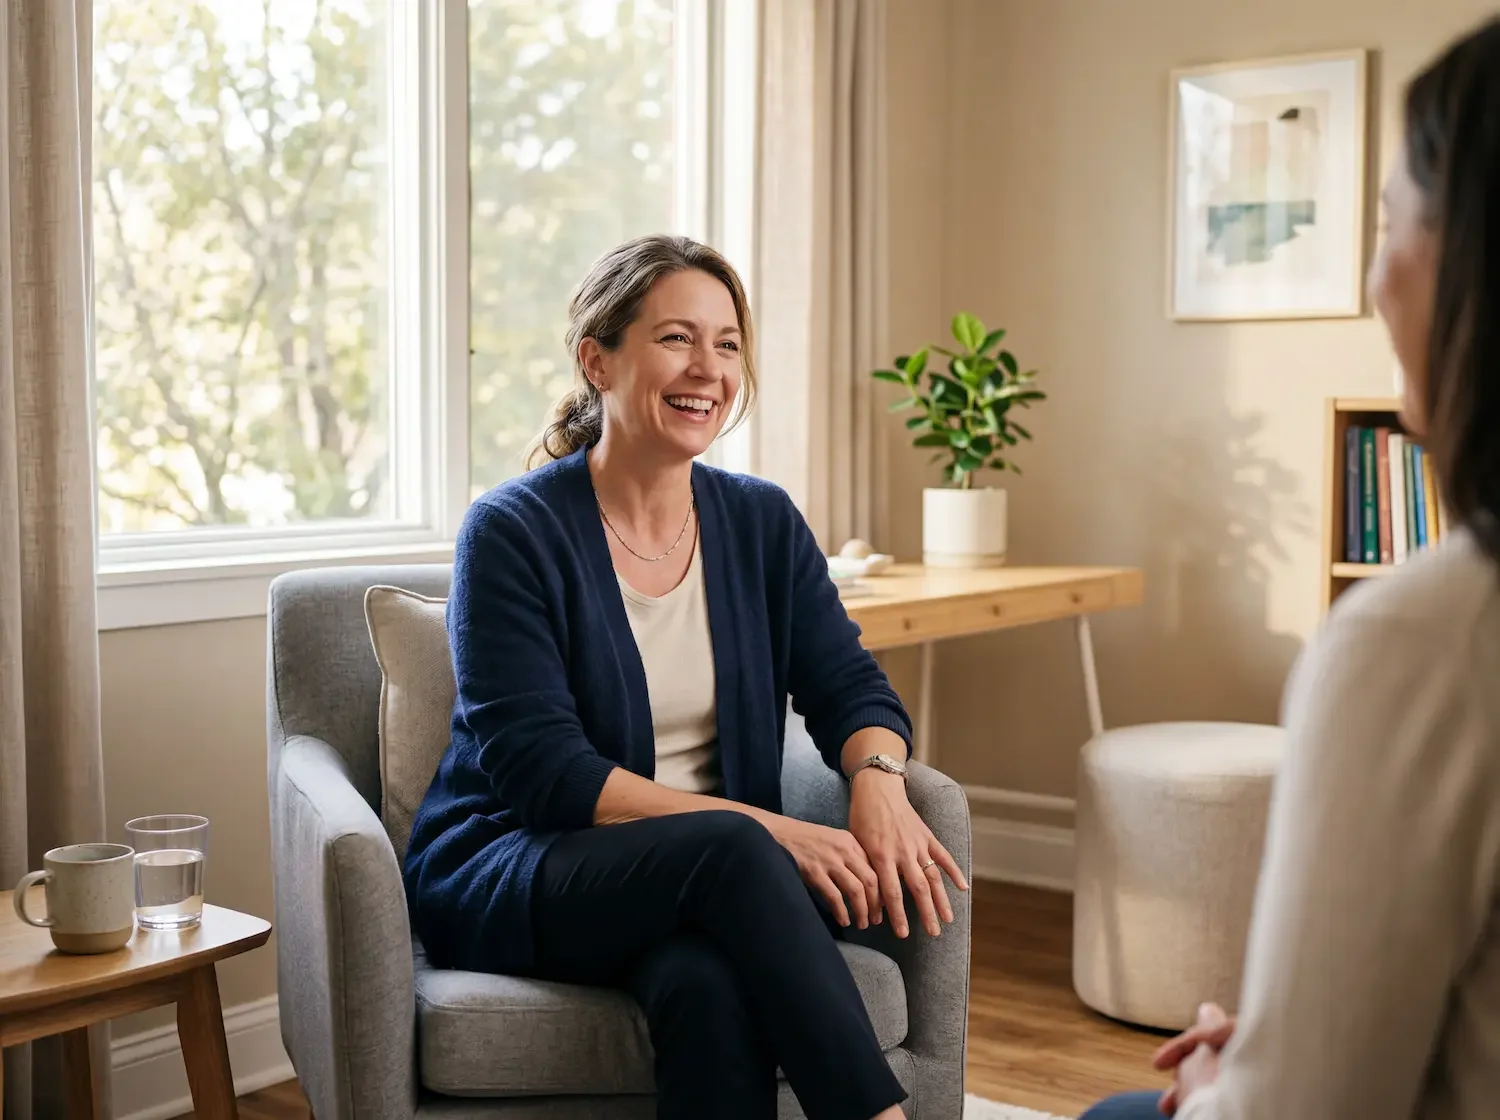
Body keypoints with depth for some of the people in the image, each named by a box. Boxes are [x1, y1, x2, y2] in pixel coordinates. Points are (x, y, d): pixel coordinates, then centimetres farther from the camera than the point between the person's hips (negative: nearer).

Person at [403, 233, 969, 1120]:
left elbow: (850, 687, 4)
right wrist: (763, 830, -25)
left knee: (710, 983, -34)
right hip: (511, 875, -3)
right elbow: (539, 769, -16)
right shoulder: (514, 532, -8)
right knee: (730, 849, -34)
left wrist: (878, 780, -22)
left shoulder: (763, 522, 8)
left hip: (710, 885, 3)